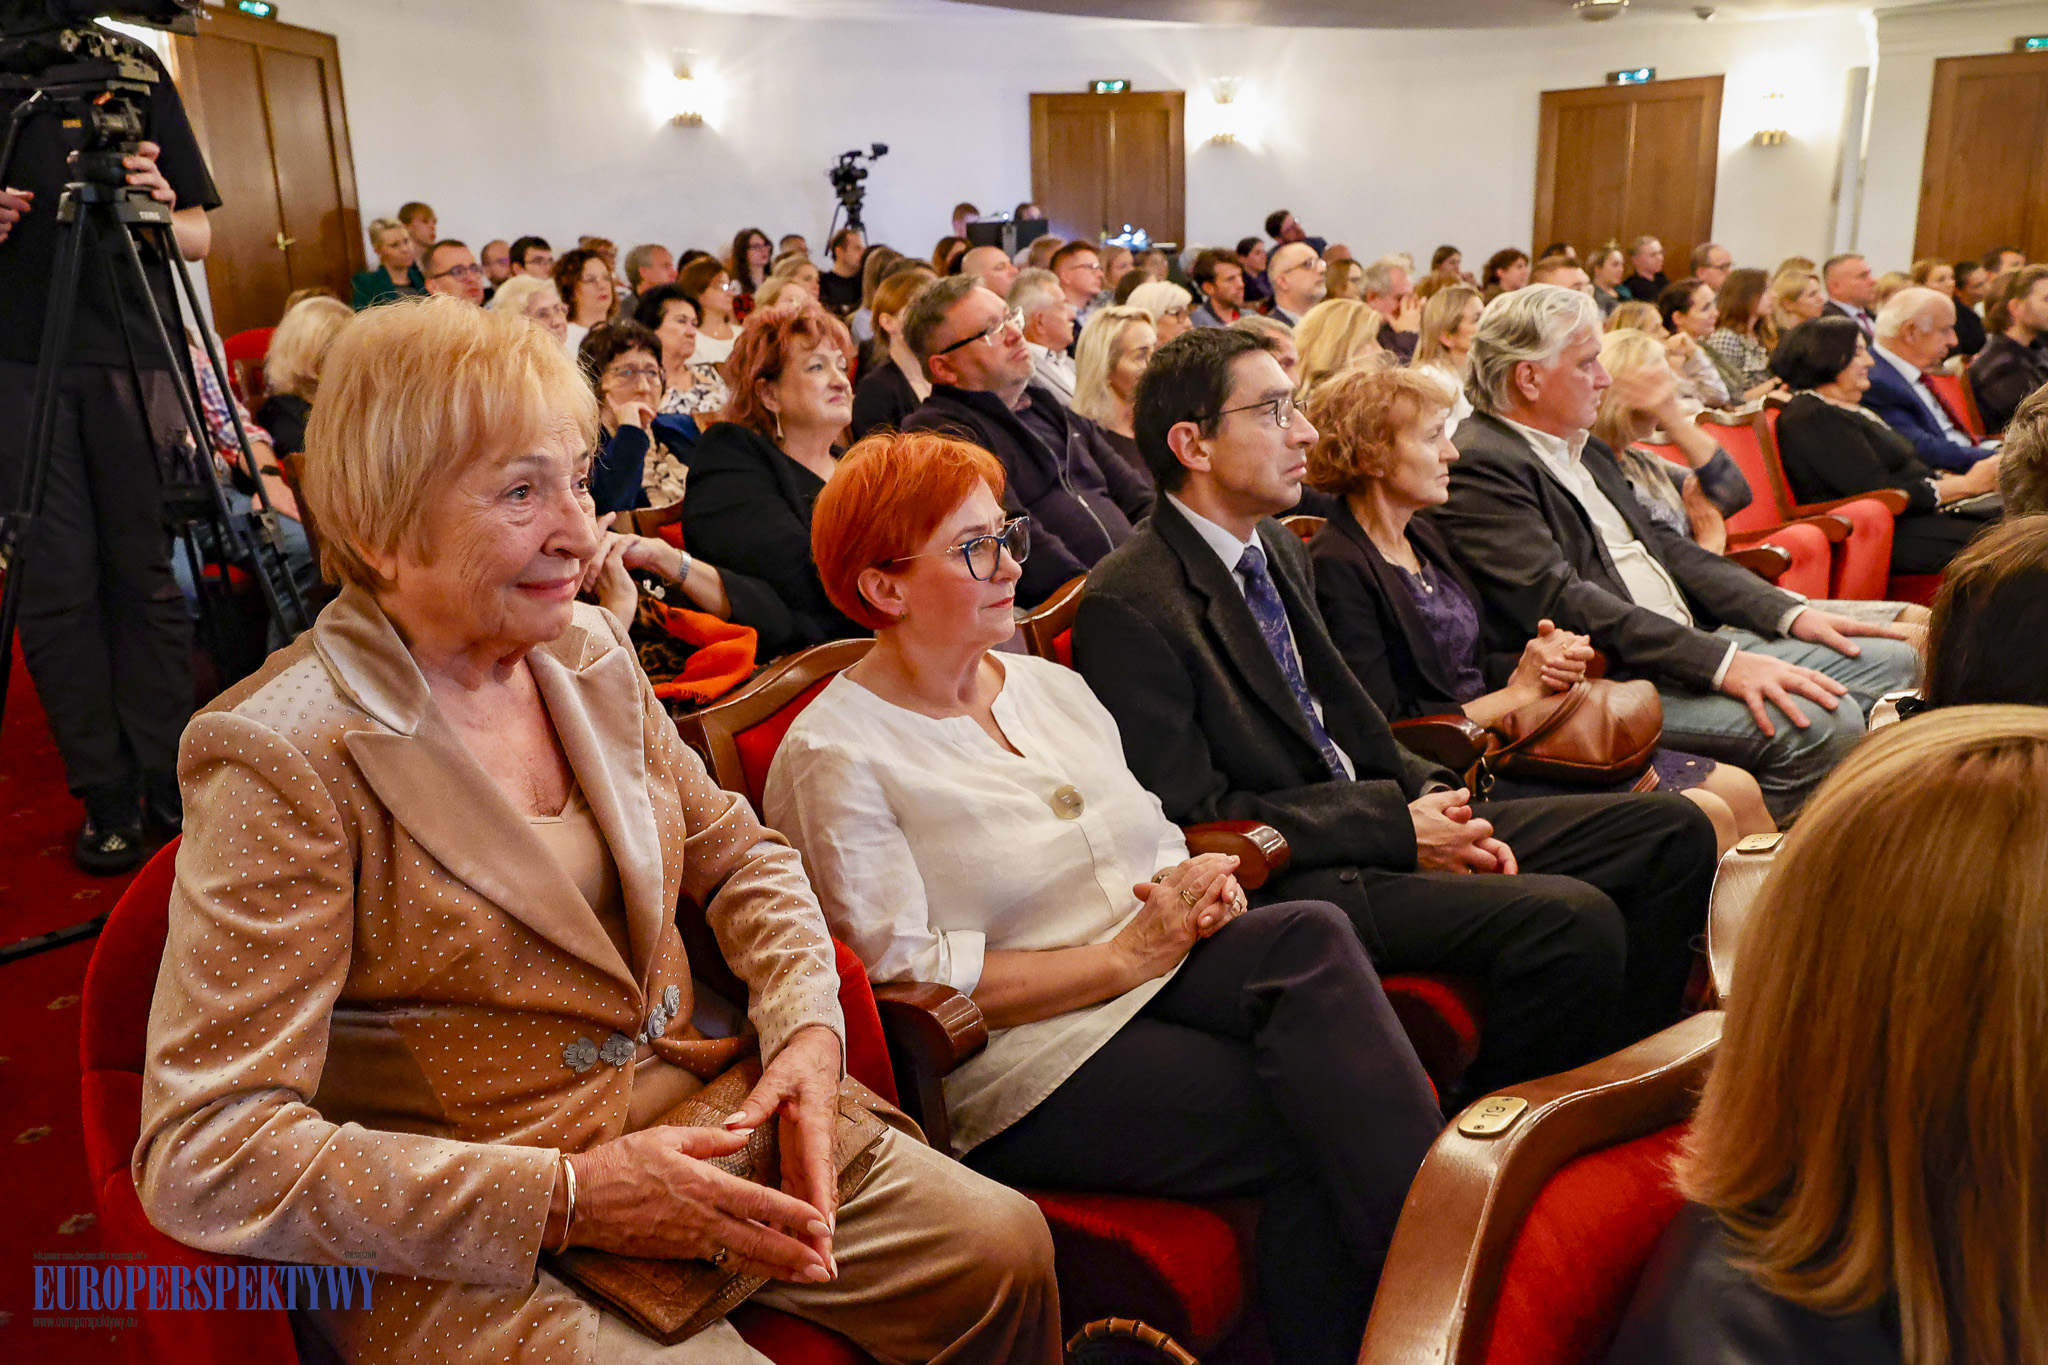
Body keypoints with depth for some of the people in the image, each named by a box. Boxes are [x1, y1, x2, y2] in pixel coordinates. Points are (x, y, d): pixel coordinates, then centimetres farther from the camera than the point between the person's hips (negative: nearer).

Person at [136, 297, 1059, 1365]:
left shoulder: (588, 649, 2)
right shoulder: (284, 755, -18)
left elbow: (739, 856, 12)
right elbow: (202, 1156, -21)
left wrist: (807, 1026, -8)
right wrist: (565, 1198, -25)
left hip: (693, 1111, 6)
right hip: (465, 1254, -5)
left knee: (1005, 1251, -2)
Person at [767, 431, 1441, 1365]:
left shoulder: (1051, 685, 17)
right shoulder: (835, 755, -6)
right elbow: (906, 977, -14)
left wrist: (1202, 885, -5)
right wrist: (1122, 957, -16)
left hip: (1155, 969, 7)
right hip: (1025, 1061, -6)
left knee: (1312, 935, -26)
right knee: (1313, 1125, -27)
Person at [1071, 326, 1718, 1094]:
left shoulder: (1280, 547, 13)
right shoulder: (1125, 607, -15)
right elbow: (1192, 816, -16)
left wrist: (1433, 801, 0)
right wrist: (1396, 828, -15)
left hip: (1379, 817, 9)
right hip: (1287, 879, -9)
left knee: (1673, 832, 3)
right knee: (1572, 918, -28)